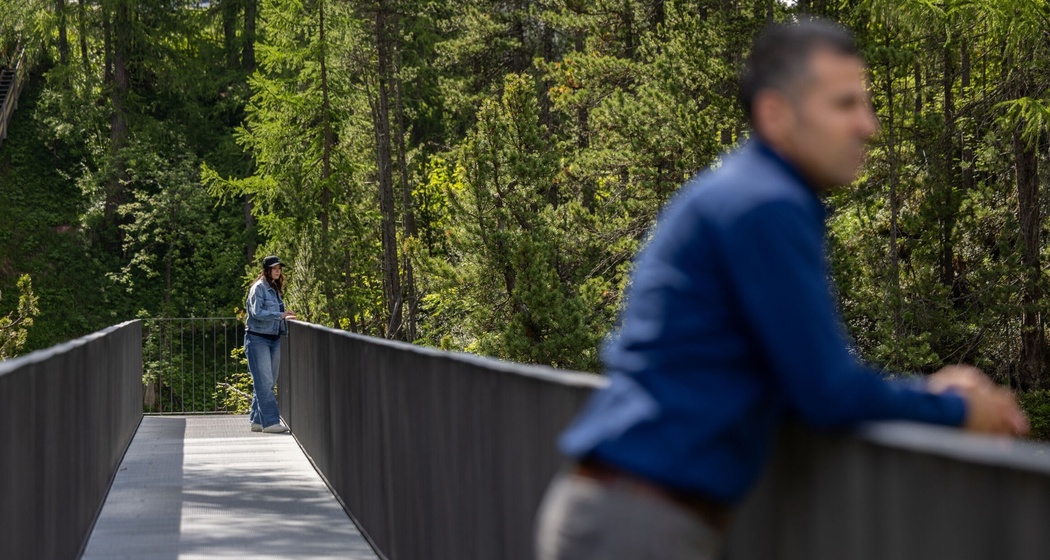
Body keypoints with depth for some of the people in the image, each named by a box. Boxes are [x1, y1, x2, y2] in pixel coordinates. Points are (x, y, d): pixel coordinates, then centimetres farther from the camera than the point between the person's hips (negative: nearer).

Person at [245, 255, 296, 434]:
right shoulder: (259, 288, -8)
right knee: (264, 382, -10)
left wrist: (286, 318, 3)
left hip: (274, 339, 9)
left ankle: (257, 421, 16)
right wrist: (281, 315, -23)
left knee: (268, 383, 9)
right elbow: (257, 312, -19)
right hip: (258, 340, -9)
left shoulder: (275, 289, 17)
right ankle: (270, 422, -12)